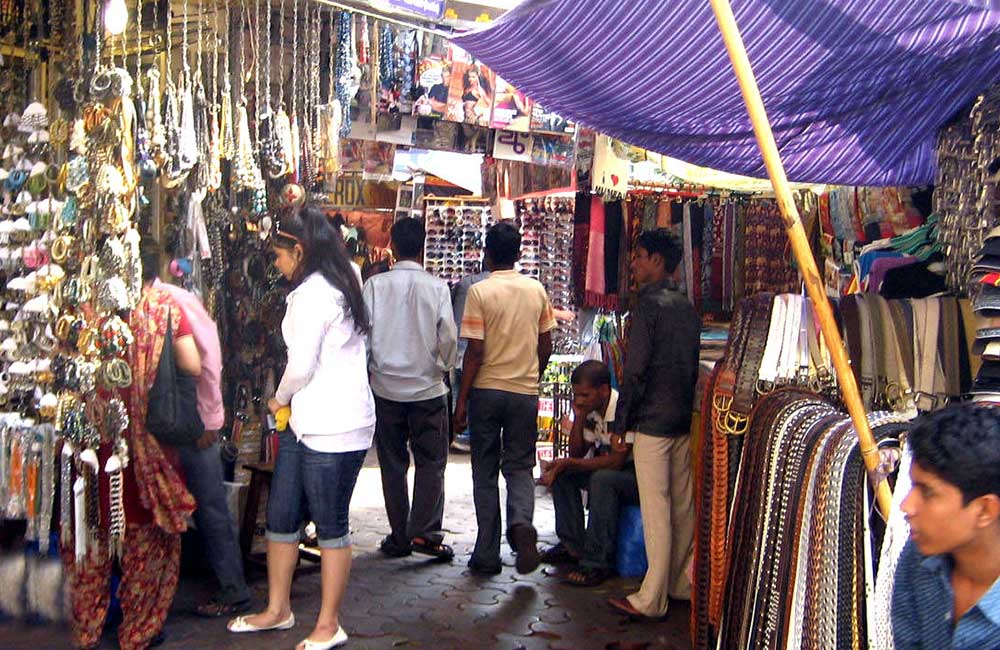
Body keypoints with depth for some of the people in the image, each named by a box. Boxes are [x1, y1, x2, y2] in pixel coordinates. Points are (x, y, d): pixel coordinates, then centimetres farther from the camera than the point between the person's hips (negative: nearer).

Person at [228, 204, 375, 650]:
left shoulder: (312, 293, -17)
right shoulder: (343, 281, 13)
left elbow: (301, 366, -18)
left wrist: (280, 398, 2)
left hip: (333, 427, -10)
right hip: (305, 422, 10)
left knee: (331, 526, 3)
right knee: (281, 517, 16)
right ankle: (277, 610, 30)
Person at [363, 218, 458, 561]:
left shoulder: (375, 285, -5)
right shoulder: (437, 287, -7)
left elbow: (363, 335, -3)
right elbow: (448, 337, -6)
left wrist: (368, 368, 11)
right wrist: (446, 367, 12)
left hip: (385, 387, 1)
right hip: (427, 386, -1)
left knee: (393, 463, 10)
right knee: (431, 462, 7)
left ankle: (399, 537, 15)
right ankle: (424, 532, -2)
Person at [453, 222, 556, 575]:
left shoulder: (480, 291, -8)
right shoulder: (536, 290, 3)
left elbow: (475, 351, -11)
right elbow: (546, 346, 7)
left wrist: (461, 400, -5)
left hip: (486, 390, -2)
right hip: (525, 392, 2)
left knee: (485, 473, 9)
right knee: (520, 467, 13)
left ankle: (487, 555, 12)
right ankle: (521, 522, -15)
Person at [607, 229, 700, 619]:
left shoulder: (648, 305, -12)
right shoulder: (688, 308, 12)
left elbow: (635, 369, -15)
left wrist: (623, 420, -7)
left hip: (652, 422, -8)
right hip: (684, 420, 8)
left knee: (655, 510, -5)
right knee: (684, 506, 13)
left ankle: (652, 599, 0)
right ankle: (683, 585, 23)